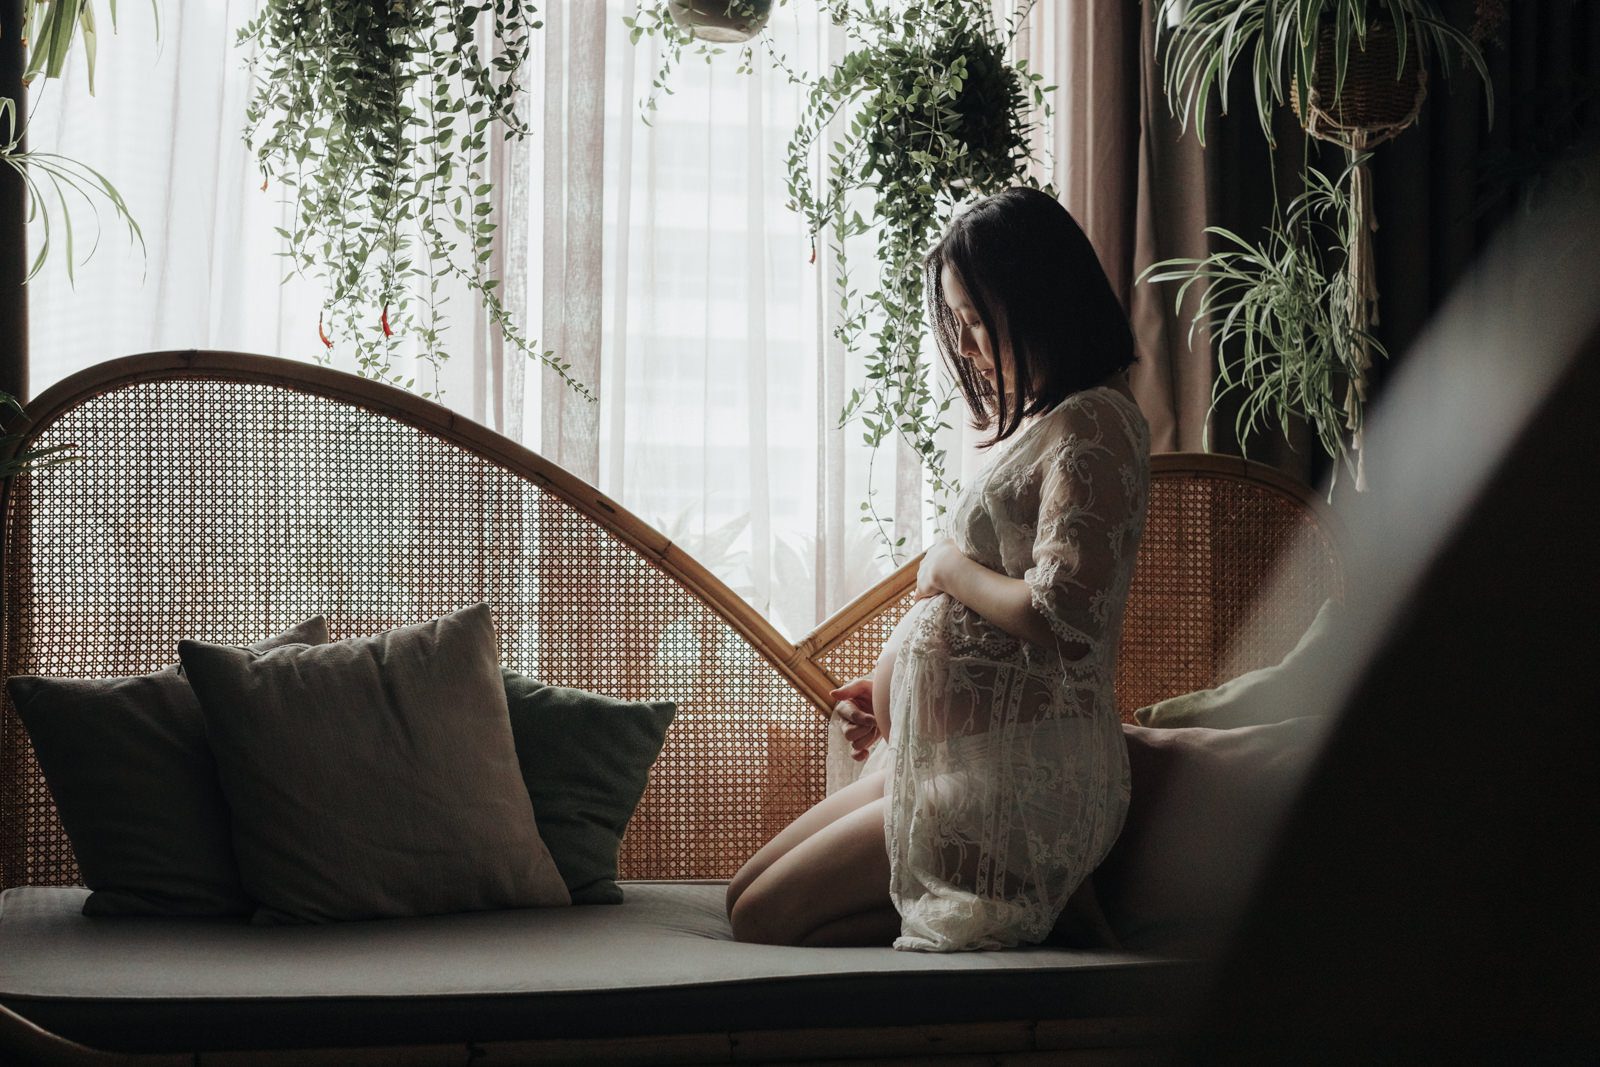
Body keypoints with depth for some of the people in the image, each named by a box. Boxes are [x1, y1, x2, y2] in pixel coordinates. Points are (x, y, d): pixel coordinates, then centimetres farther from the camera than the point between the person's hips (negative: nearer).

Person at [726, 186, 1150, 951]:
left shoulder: (1091, 424, -15)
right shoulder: (1043, 422, 17)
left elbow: (1058, 618, -26)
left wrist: (948, 566, -9)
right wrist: (890, 691, 7)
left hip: (1021, 780, -11)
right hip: (955, 759, 11)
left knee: (763, 919, -9)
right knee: (745, 896, 11)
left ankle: (1027, 897, -7)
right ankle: (1023, 890, 1)